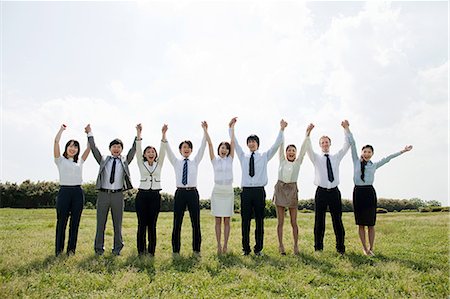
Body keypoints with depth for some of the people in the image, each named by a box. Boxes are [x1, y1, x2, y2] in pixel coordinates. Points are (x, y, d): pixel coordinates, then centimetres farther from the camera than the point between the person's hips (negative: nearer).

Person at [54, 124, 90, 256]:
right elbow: (56, 142, -2)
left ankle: (71, 249, 14)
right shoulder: (60, 160, 8)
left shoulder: (80, 161, 16)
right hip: (64, 191, -3)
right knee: (62, 221, 0)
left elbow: (89, 147, 11)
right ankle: (58, 249, 9)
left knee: (75, 222, 5)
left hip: (78, 192, 3)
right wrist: (62, 129, 8)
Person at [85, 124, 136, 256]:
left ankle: (117, 249, 16)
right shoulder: (103, 160, 10)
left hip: (118, 195, 0)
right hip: (103, 194, 0)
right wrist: (90, 134, -6)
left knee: (117, 223, 6)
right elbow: (94, 148, 2)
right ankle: (99, 248, 16)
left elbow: (133, 149, 1)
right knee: (100, 223, 6)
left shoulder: (125, 161, 9)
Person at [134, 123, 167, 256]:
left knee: (152, 224, 4)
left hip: (155, 195, 1)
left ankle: (151, 250, 12)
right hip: (142, 195, -1)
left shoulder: (159, 164, 10)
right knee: (142, 224, 2)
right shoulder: (141, 164, 8)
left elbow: (162, 150, -2)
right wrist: (138, 133, -17)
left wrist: (163, 134, -15)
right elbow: (138, 150, -4)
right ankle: (141, 250, 12)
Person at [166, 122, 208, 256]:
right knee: (177, 223, 2)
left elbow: (202, 147, 2)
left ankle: (196, 249, 15)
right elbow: (168, 149, 1)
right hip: (180, 193, 0)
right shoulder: (176, 162, 11)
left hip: (193, 193, 0)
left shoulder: (195, 162, 11)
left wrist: (205, 131, -8)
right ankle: (176, 250, 12)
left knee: (196, 222, 4)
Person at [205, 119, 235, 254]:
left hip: (228, 191, 1)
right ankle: (219, 245, 10)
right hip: (217, 191, -1)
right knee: (218, 220, 4)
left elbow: (233, 143, 1)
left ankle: (225, 245, 10)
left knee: (226, 221, 4)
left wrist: (232, 128, -1)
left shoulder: (230, 159, 6)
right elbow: (210, 144, -2)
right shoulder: (215, 160, 4)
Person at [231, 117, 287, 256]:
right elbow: (235, 143, 8)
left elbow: (276, 144, 4)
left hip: (259, 191, -1)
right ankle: (246, 248, 11)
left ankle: (258, 248, 12)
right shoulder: (243, 156, 15)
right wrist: (231, 128, -2)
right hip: (246, 191, 1)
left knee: (260, 220, 2)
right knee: (245, 221, 1)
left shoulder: (264, 156, 12)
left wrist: (281, 130, -5)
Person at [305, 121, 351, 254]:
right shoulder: (316, 157, 6)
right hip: (321, 192, -2)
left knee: (337, 220, 5)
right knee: (319, 221, 3)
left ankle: (340, 248, 15)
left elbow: (347, 144, 5)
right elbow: (308, 147, -11)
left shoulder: (336, 157, 12)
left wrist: (346, 129, -7)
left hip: (334, 191, 2)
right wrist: (308, 133, -26)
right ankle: (318, 247, 13)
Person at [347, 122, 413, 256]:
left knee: (370, 223, 4)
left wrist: (402, 151, 6)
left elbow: (387, 158, 9)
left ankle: (371, 248, 14)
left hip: (369, 192, 1)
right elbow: (352, 144, 3)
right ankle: (364, 248, 16)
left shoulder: (374, 165, 10)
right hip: (358, 192, -1)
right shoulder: (356, 161, 6)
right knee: (361, 223, 5)